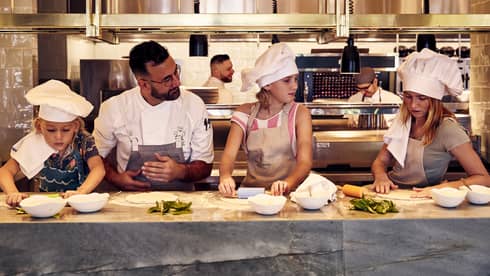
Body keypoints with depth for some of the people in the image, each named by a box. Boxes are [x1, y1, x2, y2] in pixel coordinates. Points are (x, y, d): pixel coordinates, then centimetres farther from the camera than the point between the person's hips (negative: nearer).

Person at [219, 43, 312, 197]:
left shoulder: (299, 113, -1)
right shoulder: (246, 113, 3)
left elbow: (305, 161, -10)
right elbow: (229, 154, -6)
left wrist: (287, 183, -31)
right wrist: (225, 177, -29)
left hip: (288, 194, -3)